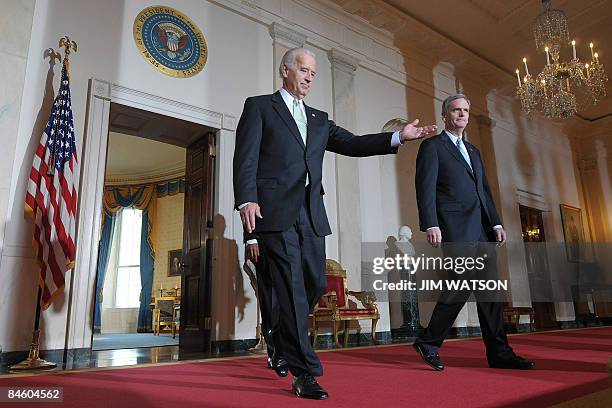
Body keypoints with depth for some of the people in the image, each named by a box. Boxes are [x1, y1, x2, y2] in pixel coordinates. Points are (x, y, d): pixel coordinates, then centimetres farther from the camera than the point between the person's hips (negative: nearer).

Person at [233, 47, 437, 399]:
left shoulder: (319, 119, 25)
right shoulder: (259, 106, 9)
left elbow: (353, 144, 14)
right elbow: (246, 157, -2)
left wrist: (398, 137, 2)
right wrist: (246, 199, -16)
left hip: (311, 213, 6)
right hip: (275, 211, -5)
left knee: (316, 284, 6)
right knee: (292, 289, -7)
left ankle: (285, 343, 31)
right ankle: (306, 373, 1)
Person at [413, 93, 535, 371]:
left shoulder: (473, 151, 27)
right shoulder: (432, 146, 4)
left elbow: (484, 190, 24)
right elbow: (425, 187, -7)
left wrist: (496, 223, 13)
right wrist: (430, 225, -18)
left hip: (481, 229, 8)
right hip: (454, 228, -7)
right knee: (461, 283, -13)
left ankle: (499, 353, 12)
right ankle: (429, 343, 1)